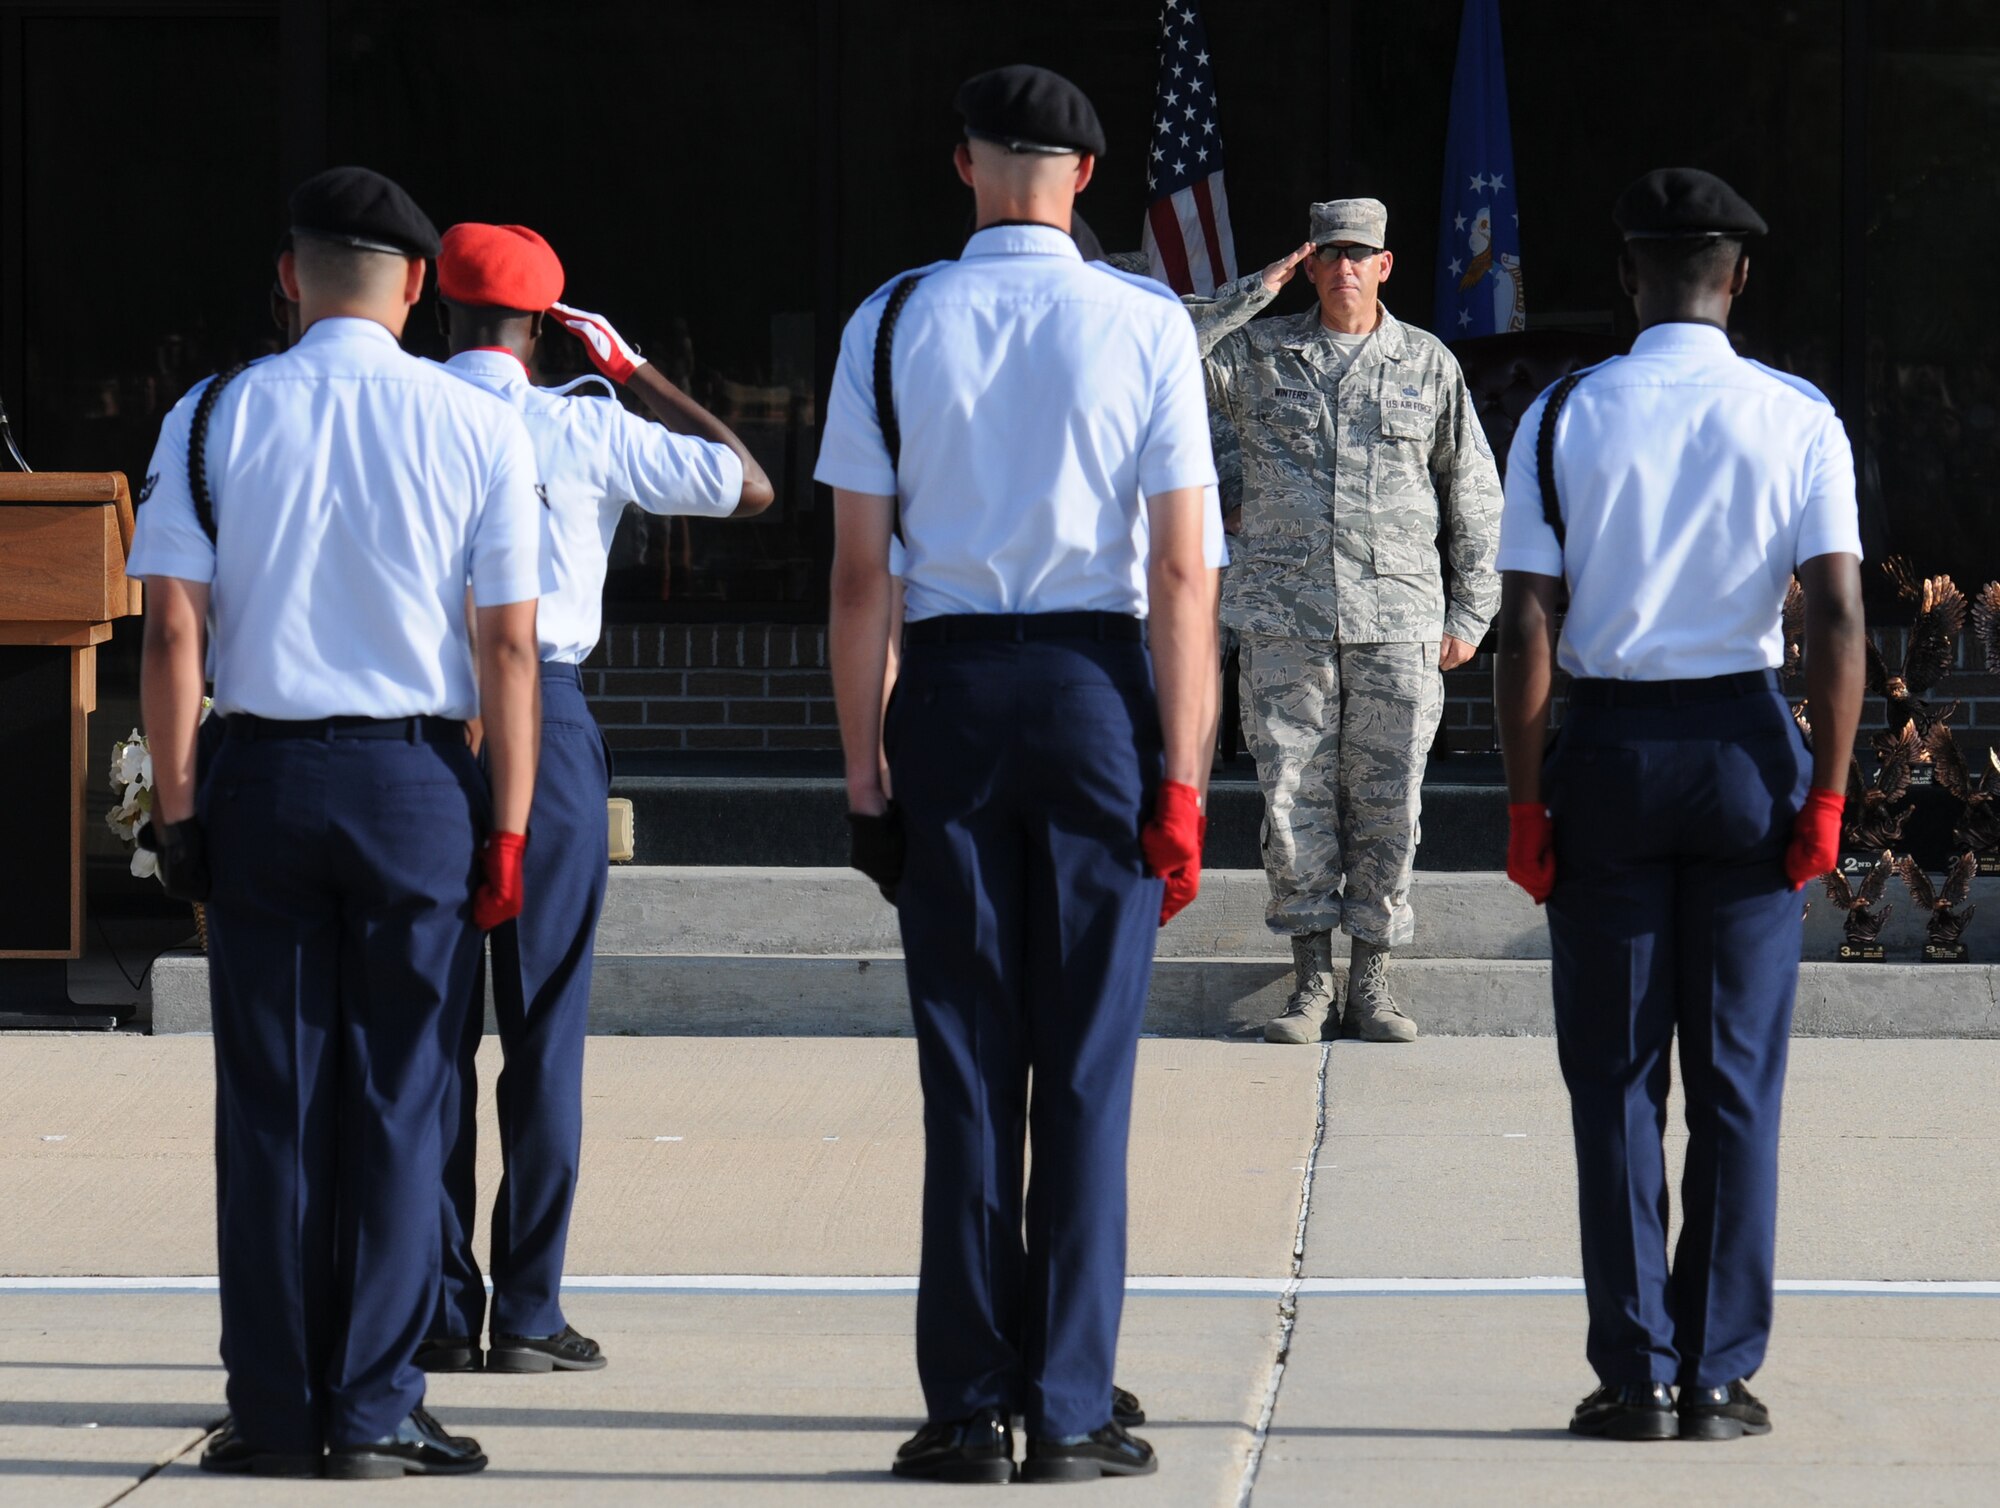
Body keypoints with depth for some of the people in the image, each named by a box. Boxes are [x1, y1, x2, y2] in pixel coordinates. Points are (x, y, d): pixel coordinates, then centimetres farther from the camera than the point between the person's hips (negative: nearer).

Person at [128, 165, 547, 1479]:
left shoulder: (214, 420, 1)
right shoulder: (478, 426, -1)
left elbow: (172, 631, -2)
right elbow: (510, 645, -3)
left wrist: (177, 806, 3)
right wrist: (509, 826, 1)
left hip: (262, 780, 1)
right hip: (419, 780, -1)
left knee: (270, 1104, 6)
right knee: (398, 1102, 4)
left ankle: (275, 1414, 7)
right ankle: (373, 1413, 3)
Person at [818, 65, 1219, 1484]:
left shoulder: (890, 326, 3)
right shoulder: (1146, 327, -1)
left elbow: (860, 578, 2)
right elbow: (1184, 573, -5)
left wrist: (865, 772, 7)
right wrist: (1183, 779, -2)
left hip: (948, 690, 1)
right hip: (1099, 687, -1)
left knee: (966, 1062, 5)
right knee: (1089, 1065, 2)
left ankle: (970, 1414, 6)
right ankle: (1071, 1415, 2)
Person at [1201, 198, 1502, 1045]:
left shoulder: (1429, 366, 10)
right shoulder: (1258, 355, 8)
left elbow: (1475, 494, 15)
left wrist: (1470, 612, 10)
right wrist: (1247, 299, -5)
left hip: (1397, 623, 0)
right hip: (1285, 620, 0)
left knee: (1387, 807, 1)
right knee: (1293, 800, -1)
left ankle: (1371, 984, 8)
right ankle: (1311, 980, 7)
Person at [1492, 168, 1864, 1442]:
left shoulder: (1564, 419, -2)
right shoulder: (1799, 420, -2)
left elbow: (1527, 630, -5)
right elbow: (1840, 619, -8)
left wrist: (1526, 801, -1)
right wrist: (1826, 792, -3)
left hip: (1609, 748, 0)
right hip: (1746, 744, 0)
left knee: (1616, 1079, 6)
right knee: (1739, 1080, 5)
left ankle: (1636, 1377, 3)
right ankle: (1721, 1378, 4)